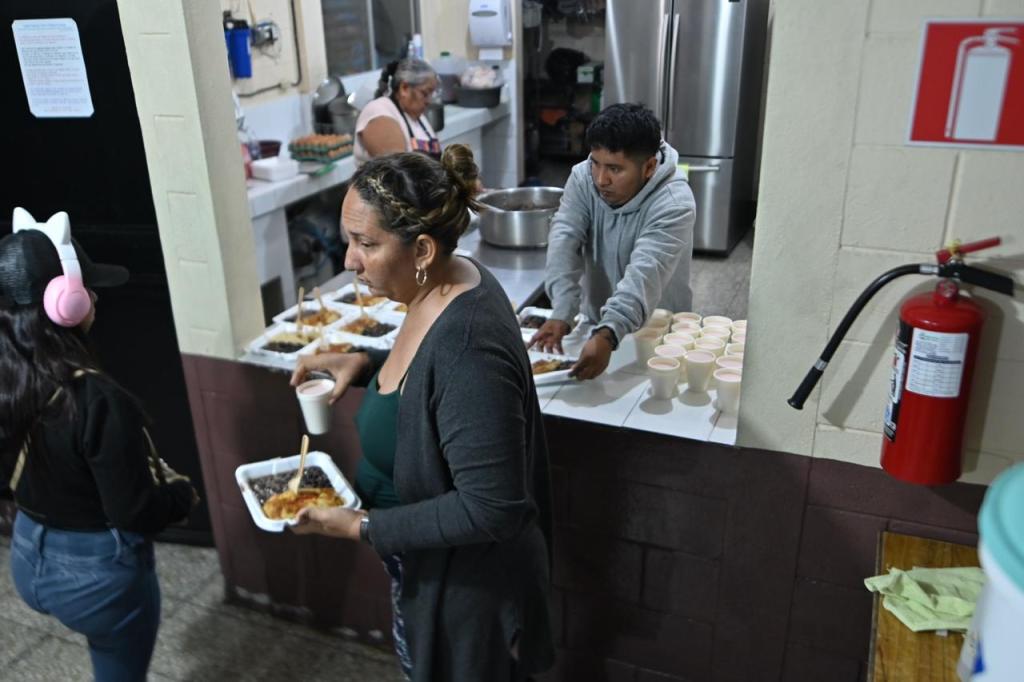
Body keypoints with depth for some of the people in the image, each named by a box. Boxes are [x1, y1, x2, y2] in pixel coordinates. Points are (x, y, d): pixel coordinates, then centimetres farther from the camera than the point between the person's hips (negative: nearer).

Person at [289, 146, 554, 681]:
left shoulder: (467, 350, -36)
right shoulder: (447, 283, -7)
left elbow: (490, 509, -31)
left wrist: (362, 527, -24)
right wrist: (365, 364, -4)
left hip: (466, 578, -8)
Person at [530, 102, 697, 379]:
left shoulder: (674, 204, -22)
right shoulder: (583, 177, -8)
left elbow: (645, 276, -34)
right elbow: (564, 241, -20)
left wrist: (607, 336, -48)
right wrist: (561, 314, -34)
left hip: (657, 336, -3)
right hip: (596, 325, 3)